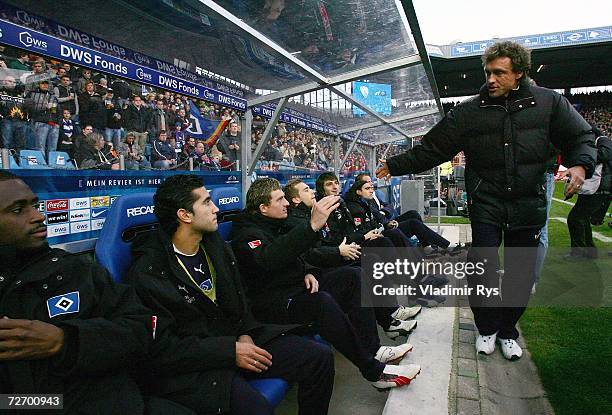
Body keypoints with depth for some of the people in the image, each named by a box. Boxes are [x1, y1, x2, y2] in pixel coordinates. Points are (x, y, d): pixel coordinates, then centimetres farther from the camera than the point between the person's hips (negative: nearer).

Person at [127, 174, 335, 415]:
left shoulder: (214, 243, 7)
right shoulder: (148, 272, -14)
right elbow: (162, 348, -16)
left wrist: (245, 334, -4)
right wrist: (230, 351, -20)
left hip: (235, 338, 7)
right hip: (190, 366, -6)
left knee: (320, 357, -5)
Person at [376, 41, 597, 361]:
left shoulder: (548, 102, 1)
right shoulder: (469, 111, -1)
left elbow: (581, 137, 8)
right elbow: (431, 149, 0)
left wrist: (581, 165, -13)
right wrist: (395, 166, -5)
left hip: (528, 204, 1)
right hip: (486, 203, -1)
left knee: (520, 273, 9)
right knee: (482, 268, -4)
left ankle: (507, 331, 31)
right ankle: (486, 329, 22)